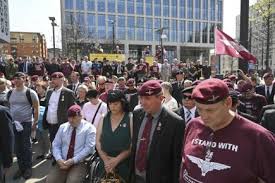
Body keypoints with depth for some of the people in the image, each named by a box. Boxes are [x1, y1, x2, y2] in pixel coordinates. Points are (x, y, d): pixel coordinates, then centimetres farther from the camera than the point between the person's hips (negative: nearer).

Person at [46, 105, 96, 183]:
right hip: (62, 162, 4)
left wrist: (73, 161, -17)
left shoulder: (89, 128, -3)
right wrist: (59, 159, -8)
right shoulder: (63, 127, 11)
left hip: (80, 163, -4)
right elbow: (56, 145, 10)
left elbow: (89, 148, -10)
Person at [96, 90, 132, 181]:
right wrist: (105, 159, -8)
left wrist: (117, 160, -13)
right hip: (104, 164, 3)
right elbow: (98, 141, 4)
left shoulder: (130, 119, -7)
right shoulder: (103, 119, 4)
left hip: (124, 165, -3)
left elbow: (133, 144, -11)